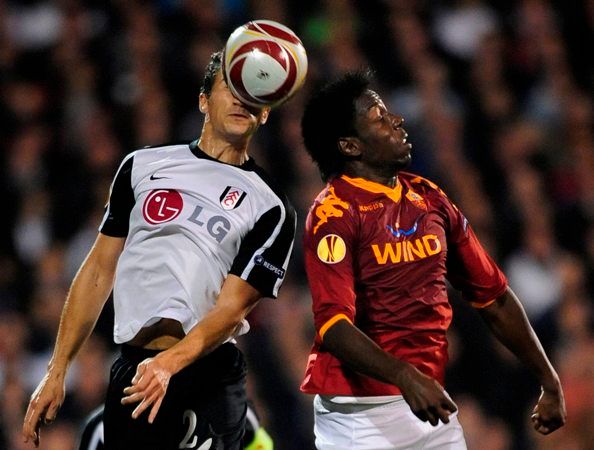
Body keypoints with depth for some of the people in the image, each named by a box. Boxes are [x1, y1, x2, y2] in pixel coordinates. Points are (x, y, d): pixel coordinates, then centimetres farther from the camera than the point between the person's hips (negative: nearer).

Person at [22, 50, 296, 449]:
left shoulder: (270, 208, 4)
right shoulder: (143, 166, 14)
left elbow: (232, 308, -6)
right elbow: (99, 271, 15)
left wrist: (168, 365, -24)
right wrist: (56, 373, 10)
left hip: (210, 379, -2)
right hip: (133, 372, 2)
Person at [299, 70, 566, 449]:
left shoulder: (428, 198, 9)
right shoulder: (334, 214, -11)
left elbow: (493, 295, 15)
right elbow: (333, 324, -22)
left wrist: (549, 381, 13)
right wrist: (407, 379, -35)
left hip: (432, 404, 6)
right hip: (360, 412, -6)